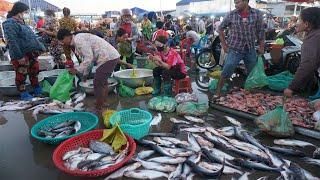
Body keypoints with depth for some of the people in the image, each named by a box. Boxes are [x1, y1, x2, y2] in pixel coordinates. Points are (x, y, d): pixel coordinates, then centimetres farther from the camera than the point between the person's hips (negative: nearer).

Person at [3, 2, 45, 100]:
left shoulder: (21, 22, 14)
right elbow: (12, 41, -22)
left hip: (31, 53, 9)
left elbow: (32, 37, 18)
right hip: (21, 55, -9)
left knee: (34, 72, 17)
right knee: (21, 75, 4)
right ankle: (23, 93, 18)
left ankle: (37, 90, 32)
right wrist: (19, 56, -25)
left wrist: (38, 48, 13)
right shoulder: (9, 23, -14)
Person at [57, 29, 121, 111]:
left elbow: (89, 58, -19)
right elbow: (87, 57, 24)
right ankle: (103, 103, 35)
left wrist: (78, 70, -11)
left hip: (108, 58, -11)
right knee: (103, 81, 22)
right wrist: (85, 74, 27)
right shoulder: (79, 39, 19)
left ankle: (98, 109, 7)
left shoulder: (79, 40, -14)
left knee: (98, 83, -4)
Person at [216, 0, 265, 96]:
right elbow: (221, 28, 4)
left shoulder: (257, 14, -5)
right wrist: (224, 44, 0)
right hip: (235, 49, -2)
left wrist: (261, 47, 1)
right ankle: (218, 92, 9)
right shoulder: (231, 15, -8)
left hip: (250, 49, 3)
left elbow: (260, 31, 2)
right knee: (226, 73, -6)